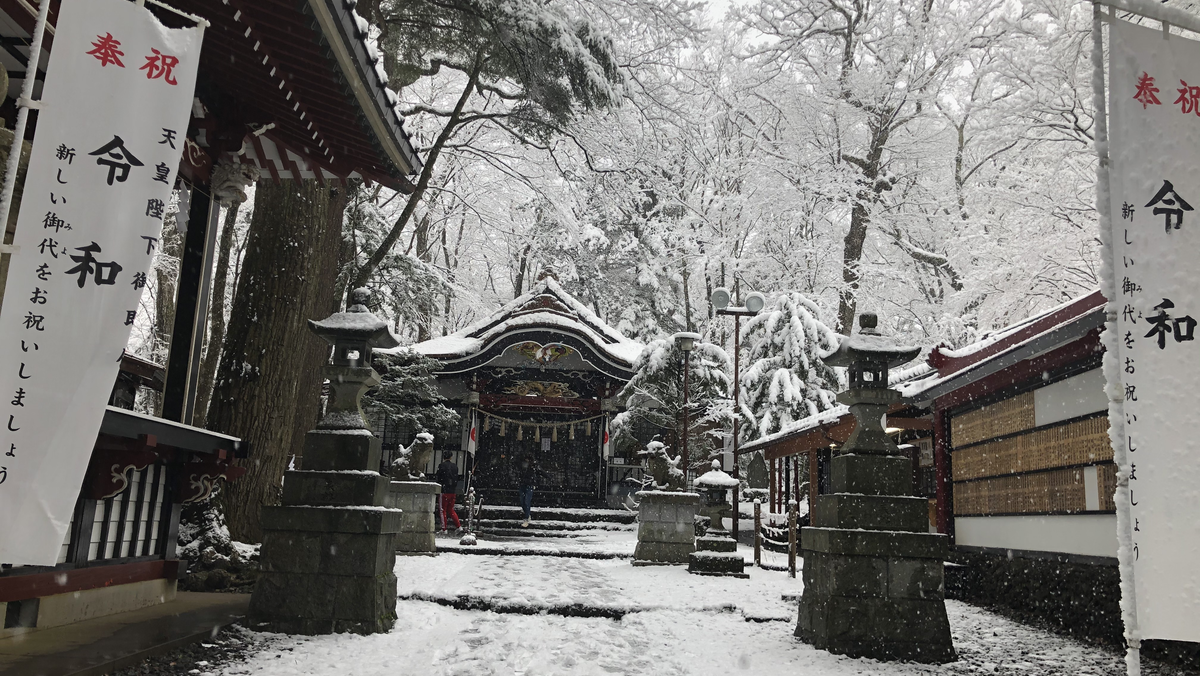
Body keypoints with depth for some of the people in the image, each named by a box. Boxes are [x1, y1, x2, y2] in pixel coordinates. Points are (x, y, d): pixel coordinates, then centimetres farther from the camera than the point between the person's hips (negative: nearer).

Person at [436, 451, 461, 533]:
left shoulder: (442, 466, -9)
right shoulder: (455, 466, 8)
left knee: (443, 510, 3)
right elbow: (457, 479, 11)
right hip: (452, 491, 6)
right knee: (451, 509, 17)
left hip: (444, 490, -6)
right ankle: (459, 526, 11)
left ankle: (444, 529, 2)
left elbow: (439, 479, -9)